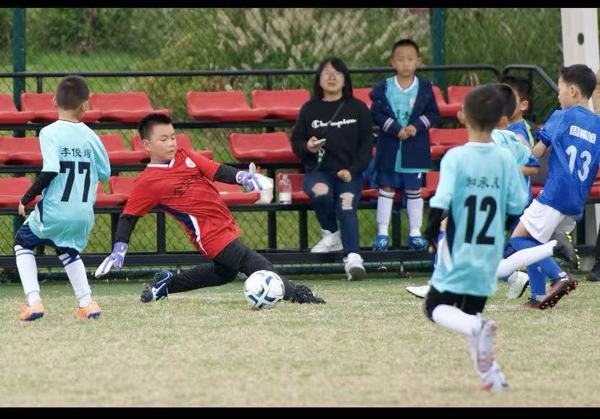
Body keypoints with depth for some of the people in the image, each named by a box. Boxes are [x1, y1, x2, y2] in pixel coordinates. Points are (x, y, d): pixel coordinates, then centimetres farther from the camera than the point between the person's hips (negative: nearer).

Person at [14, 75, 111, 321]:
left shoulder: (50, 133, -12)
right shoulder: (90, 136, 2)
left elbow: (49, 172, -22)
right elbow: (105, 174, 6)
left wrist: (26, 199, -9)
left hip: (53, 212, -4)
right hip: (84, 215, 4)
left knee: (23, 243, 21)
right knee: (68, 250, 31)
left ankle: (33, 301, 6)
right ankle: (86, 303, 20)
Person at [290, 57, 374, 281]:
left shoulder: (358, 108, 7)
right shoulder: (309, 109, 10)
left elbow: (367, 144, 4)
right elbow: (296, 141, 13)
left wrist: (352, 170, -11)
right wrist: (307, 147, -12)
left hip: (349, 173, -1)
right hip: (318, 171, 1)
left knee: (346, 207, -29)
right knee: (321, 193, -34)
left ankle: (352, 257, -40)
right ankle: (331, 235, -8)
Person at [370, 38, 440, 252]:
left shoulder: (424, 88, 0)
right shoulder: (384, 88, -3)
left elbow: (433, 114, 2)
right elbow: (377, 114, -6)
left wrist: (416, 127, -14)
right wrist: (396, 129, -16)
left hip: (415, 148, 0)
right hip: (389, 147, 0)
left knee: (414, 190, 6)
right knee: (386, 188, 4)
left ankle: (415, 233, 13)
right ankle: (382, 233, 9)